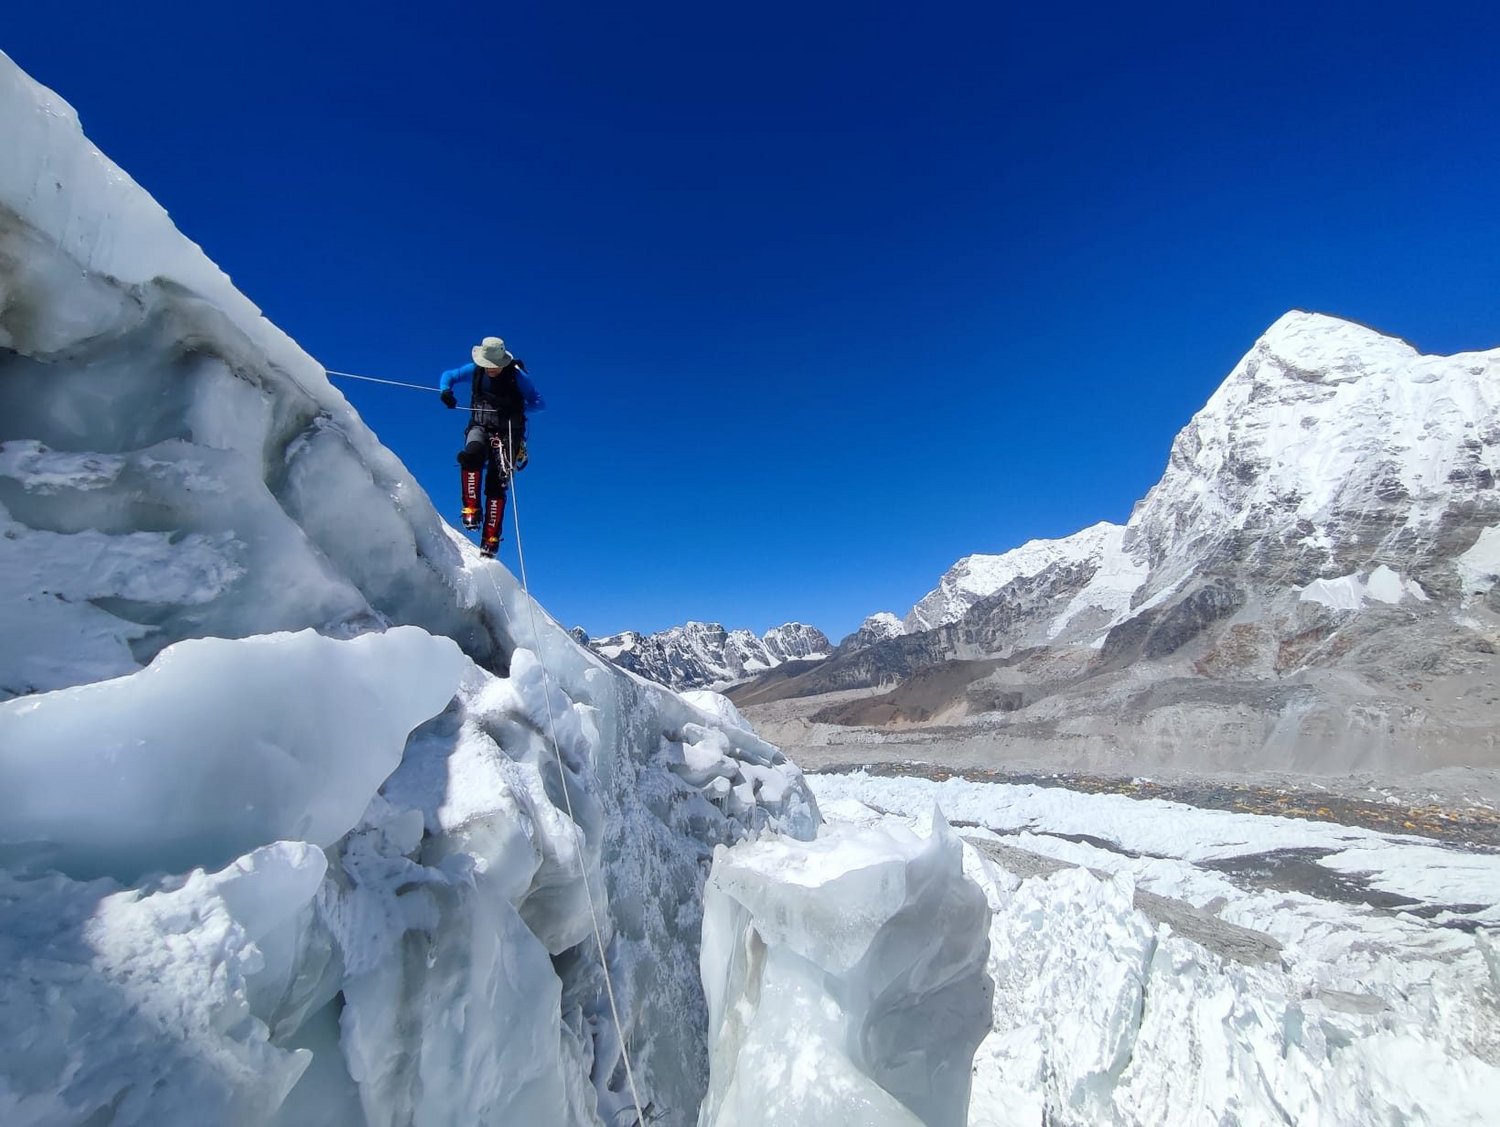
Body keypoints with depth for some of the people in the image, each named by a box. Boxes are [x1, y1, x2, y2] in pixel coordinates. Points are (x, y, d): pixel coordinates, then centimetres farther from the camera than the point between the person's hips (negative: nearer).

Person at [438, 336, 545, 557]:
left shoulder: (517, 376, -8)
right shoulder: (475, 370, 0)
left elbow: (539, 403, -6)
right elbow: (449, 375, 15)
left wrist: (515, 406, -23)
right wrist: (445, 390, -7)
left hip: (507, 433, -2)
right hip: (480, 427, 2)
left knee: (496, 483, -9)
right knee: (471, 454, -34)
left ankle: (490, 539, -2)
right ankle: (471, 509, -22)